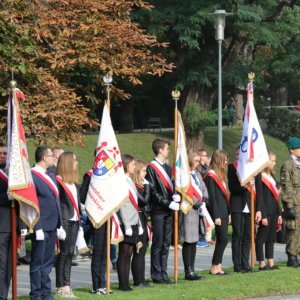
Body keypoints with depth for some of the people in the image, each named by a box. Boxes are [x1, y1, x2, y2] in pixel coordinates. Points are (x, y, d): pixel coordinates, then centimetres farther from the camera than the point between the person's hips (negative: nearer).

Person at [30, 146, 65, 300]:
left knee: (48, 261, 12)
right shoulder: (32, 175, -12)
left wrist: (59, 225, 17)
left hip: (52, 226, 8)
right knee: (38, 262, -1)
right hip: (41, 227, -8)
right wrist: (37, 227, -19)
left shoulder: (50, 176, 16)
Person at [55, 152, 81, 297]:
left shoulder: (73, 181, 17)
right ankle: (61, 286, -2)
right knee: (64, 252, -6)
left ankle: (66, 284, 9)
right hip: (64, 220, -8)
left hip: (74, 220, 8)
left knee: (70, 253, 7)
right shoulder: (58, 180, -9)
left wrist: (79, 217, 13)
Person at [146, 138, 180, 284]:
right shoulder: (151, 168, -7)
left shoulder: (167, 167, 17)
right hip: (158, 210, -7)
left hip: (169, 210, 7)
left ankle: (163, 273, 12)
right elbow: (153, 191, -12)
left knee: (166, 243, 8)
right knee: (158, 243, -4)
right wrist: (168, 203, -16)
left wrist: (176, 195, -1)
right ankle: (156, 274, 2)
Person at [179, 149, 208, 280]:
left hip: (198, 210, 8)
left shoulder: (197, 174, 16)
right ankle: (188, 271, 0)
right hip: (188, 211, -8)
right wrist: (196, 203, -15)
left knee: (194, 241, 10)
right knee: (188, 242, -5)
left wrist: (204, 199, -1)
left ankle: (191, 270, 15)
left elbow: (204, 189, 20)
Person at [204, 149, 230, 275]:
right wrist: (216, 216, -18)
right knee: (223, 239, -9)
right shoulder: (211, 176, -12)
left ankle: (218, 266, 10)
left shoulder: (221, 175, 16)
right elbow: (211, 198, -15)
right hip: (218, 213, -9)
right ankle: (215, 267, -2)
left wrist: (228, 212, 16)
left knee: (222, 240, 7)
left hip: (224, 212, 9)